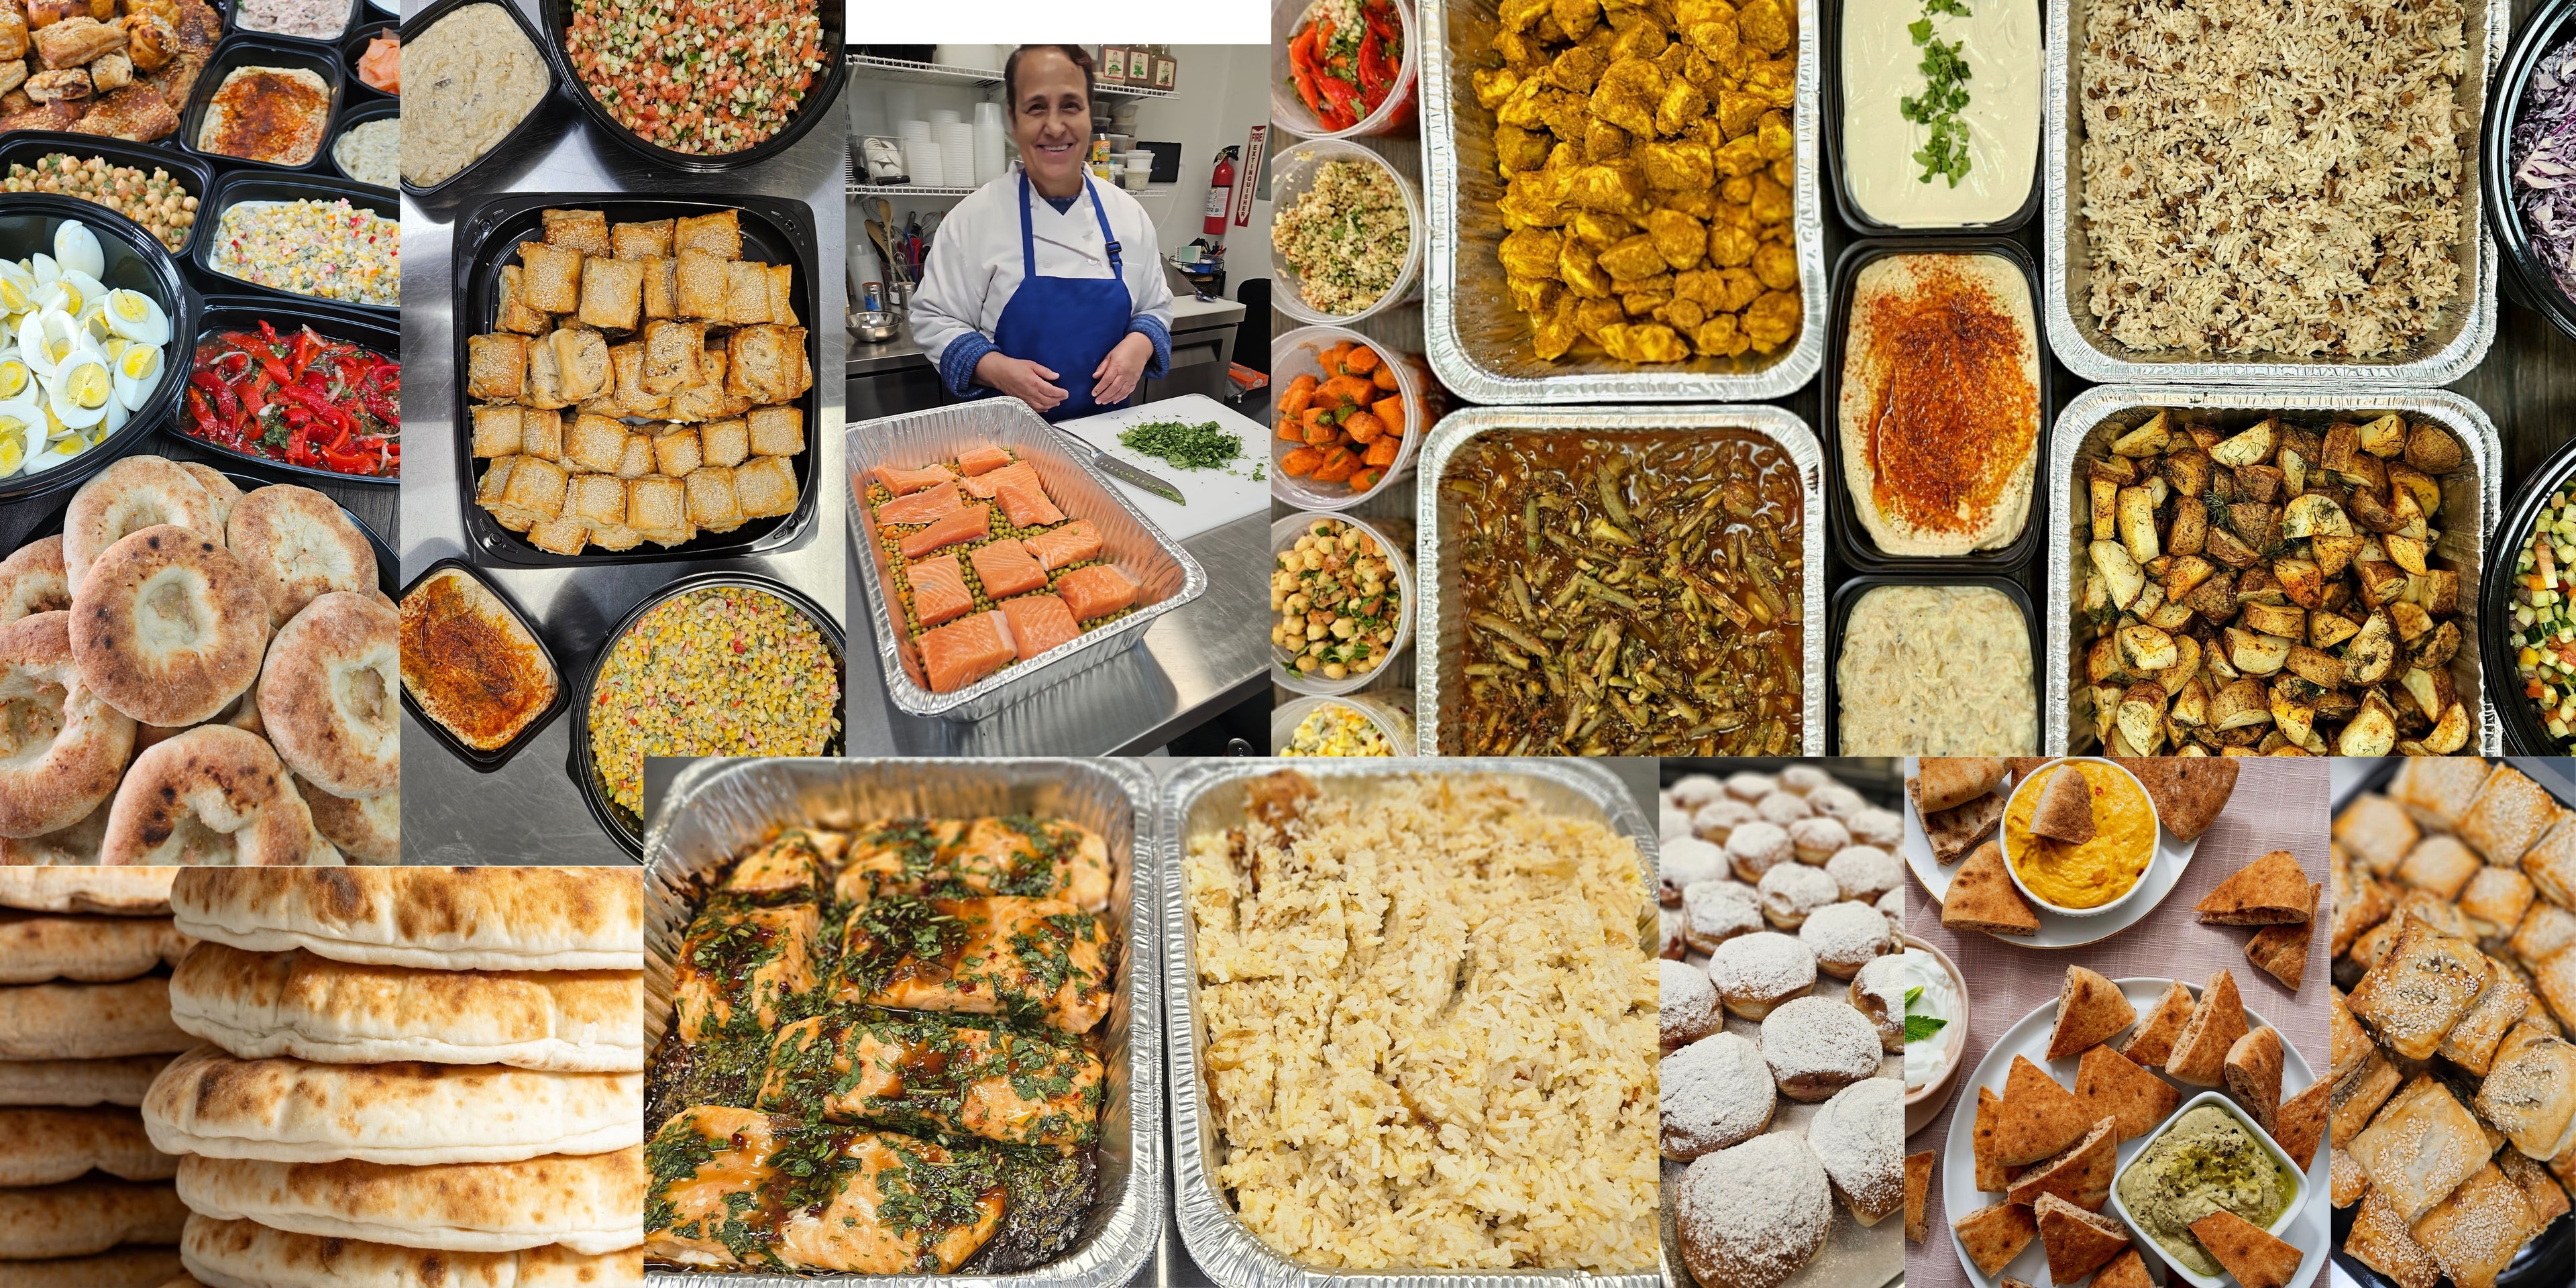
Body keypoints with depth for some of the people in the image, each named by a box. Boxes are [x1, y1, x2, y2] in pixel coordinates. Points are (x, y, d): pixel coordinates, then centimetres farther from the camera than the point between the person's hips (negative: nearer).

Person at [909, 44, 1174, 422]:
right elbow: (934, 319, -6)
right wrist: (995, 369, -21)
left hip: (1107, 423, 3)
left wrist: (1139, 344, -10)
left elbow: (1155, 307, 12)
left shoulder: (1128, 216, 2)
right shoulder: (974, 217, -8)